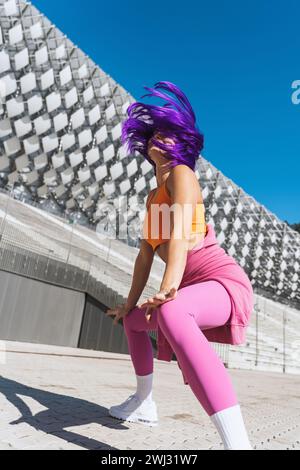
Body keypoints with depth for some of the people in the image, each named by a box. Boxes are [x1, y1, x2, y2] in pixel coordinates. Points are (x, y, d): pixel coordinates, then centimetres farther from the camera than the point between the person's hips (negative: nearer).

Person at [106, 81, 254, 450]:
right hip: (195, 290, 9)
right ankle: (143, 404, 38)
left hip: (223, 282, -9)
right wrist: (130, 303, 19)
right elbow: (145, 253, 18)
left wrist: (168, 288, -37)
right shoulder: (153, 196, 18)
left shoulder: (181, 173, -6)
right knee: (133, 321, 26)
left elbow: (181, 232, -24)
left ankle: (238, 443, -44)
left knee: (168, 313, -41)